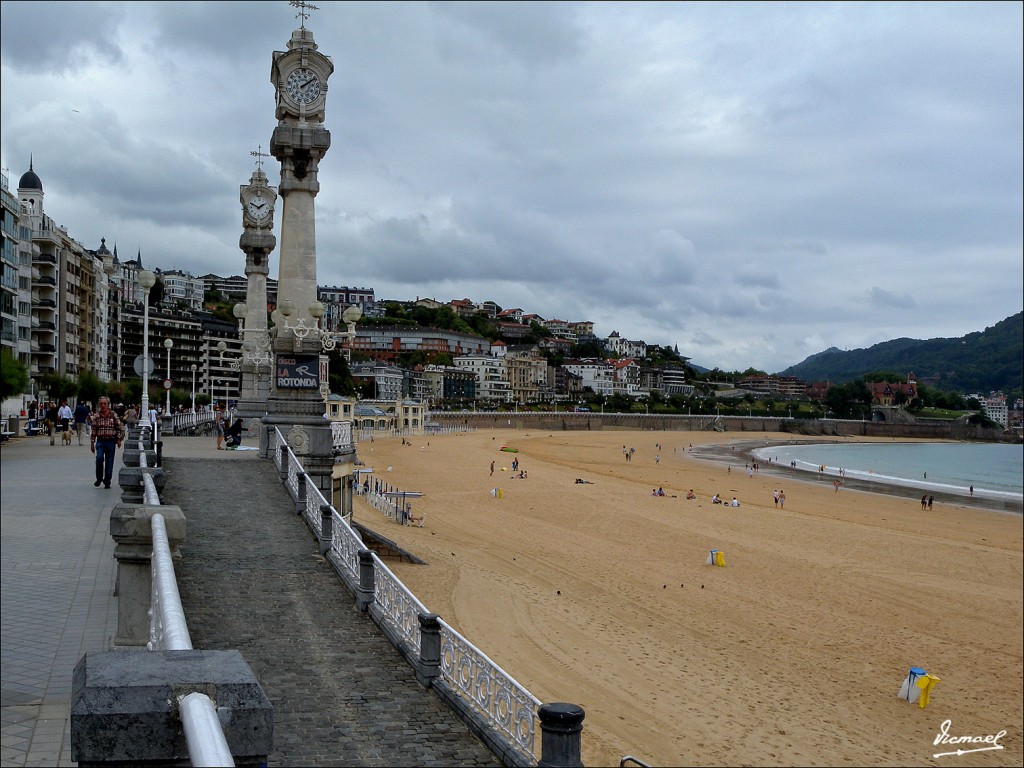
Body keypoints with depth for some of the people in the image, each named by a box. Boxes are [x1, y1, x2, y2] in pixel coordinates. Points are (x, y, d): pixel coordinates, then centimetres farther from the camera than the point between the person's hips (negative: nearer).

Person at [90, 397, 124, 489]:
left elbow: (119, 428, 4)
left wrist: (119, 439, -4)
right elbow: (93, 430, 7)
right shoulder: (96, 416, 4)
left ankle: (107, 481, 14)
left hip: (111, 441, 0)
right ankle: (99, 478, 1)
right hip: (100, 441, 0)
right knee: (99, 458, -18)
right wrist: (92, 443, 6)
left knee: (109, 462, 3)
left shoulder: (113, 415, 1)